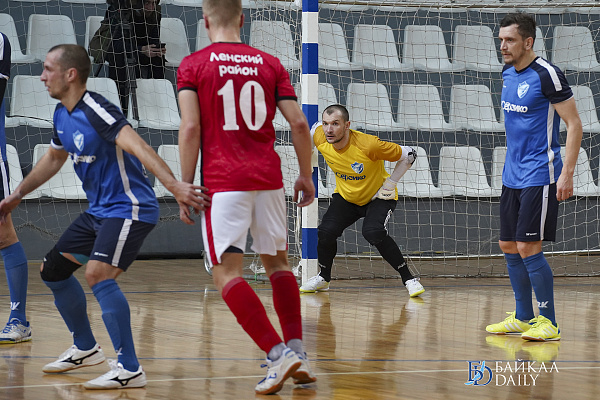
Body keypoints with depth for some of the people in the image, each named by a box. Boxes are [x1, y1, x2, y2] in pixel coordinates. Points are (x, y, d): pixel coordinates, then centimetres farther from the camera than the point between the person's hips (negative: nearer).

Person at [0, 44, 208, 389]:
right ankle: (85, 348, 35)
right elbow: (54, 159, 28)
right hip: (98, 211, 10)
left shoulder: (96, 111, -21)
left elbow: (139, 148, -34)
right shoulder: (63, 115, 8)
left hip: (130, 210, -10)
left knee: (98, 274, -28)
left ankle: (130, 369, -25)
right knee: (53, 270, 16)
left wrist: (175, 186, -47)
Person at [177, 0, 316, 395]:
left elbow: (191, 129, -9)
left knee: (226, 272, -4)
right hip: (268, 179, 4)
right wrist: (306, 175, 15)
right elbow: (299, 123, 3)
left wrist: (185, 187, -4)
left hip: (223, 182, -4)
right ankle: (297, 353, 9)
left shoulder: (193, 65, 0)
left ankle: (277, 353, -18)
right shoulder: (269, 64, 9)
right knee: (277, 261, 18)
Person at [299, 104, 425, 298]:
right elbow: (315, 126, 8)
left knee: (373, 232, -30)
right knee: (326, 231, -16)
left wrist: (389, 185, -18)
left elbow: (409, 155, -23)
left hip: (378, 197, -5)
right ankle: (323, 278, 12)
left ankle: (409, 279, -17)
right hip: (345, 197, 5)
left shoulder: (368, 145, -34)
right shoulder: (320, 140, -19)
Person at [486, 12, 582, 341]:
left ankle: (548, 322, -2)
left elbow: (574, 123, -14)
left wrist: (567, 173, -18)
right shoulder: (508, 74, 10)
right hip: (512, 175, 8)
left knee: (528, 248, -11)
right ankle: (523, 318, 21)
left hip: (539, 176, -8)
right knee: (509, 246, 10)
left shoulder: (547, 74, -15)